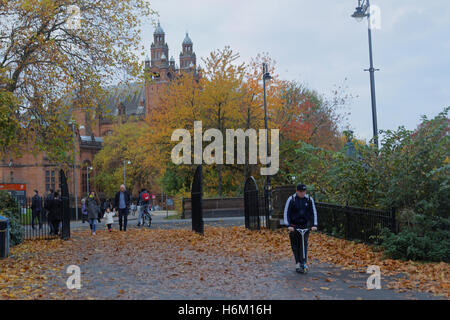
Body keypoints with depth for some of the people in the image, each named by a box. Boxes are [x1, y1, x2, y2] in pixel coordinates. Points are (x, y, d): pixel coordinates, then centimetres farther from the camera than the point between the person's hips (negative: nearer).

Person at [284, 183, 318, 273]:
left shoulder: (309, 199, -1)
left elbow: (314, 212, 4)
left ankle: (304, 263, -7)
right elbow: (286, 213, -5)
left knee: (304, 244, -10)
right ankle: (298, 263, 13)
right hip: (294, 226, -1)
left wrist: (314, 225, -6)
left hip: (305, 225, 1)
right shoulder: (291, 199, -7)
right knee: (295, 245, 2)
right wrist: (288, 225, -14)